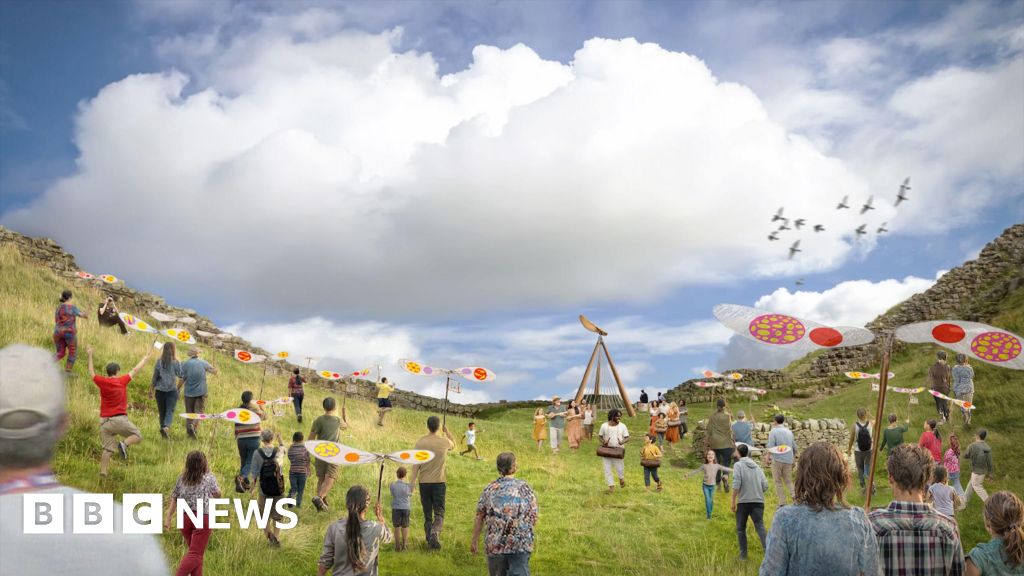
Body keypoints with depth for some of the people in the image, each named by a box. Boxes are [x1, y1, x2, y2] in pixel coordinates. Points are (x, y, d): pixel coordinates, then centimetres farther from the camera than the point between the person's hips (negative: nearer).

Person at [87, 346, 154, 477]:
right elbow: (135, 370, 7)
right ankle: (124, 444, -19)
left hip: (104, 421, 4)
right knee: (138, 436, 9)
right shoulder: (122, 381, -3)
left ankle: (102, 472, 0)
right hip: (119, 419, -4)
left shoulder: (102, 382, 1)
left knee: (107, 448, 8)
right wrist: (147, 356, 19)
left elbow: (91, 373, 19)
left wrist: (90, 356, 27)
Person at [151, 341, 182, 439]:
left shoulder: (159, 362, -1)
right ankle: (166, 426, -27)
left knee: (161, 411, 14)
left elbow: (155, 376, 2)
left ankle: (163, 427, 20)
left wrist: (152, 388, 13)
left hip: (160, 390, 2)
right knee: (170, 410, -5)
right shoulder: (176, 362, -7)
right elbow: (180, 375, -1)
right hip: (172, 390, -2)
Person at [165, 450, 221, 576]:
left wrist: (168, 518, 8)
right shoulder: (209, 478, -4)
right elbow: (217, 494, 11)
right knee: (195, 554, -6)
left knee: (195, 551, 18)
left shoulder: (181, 479, 6)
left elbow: (174, 499, 5)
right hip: (202, 519, -5)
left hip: (184, 518, 5)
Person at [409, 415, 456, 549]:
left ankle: (430, 540, 14)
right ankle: (435, 533, -23)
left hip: (424, 482, 1)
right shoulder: (444, 441, -3)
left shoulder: (420, 442, -4)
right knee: (439, 512, 1)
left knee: (427, 513, 11)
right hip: (439, 481, -1)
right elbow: (454, 445, 21)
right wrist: (447, 432, 31)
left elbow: (416, 464, -5)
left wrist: (412, 482, -2)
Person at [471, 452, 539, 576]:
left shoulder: (490, 489, 3)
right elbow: (533, 520, 1)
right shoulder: (525, 488, 0)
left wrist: (475, 539, 14)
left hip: (494, 544, 2)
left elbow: (479, 517, 4)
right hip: (521, 545, -2)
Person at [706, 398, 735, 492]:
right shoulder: (727, 416, -9)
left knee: (717, 462, 13)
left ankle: (718, 483, 16)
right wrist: (732, 441, 1)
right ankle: (725, 477, -24)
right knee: (726, 461, 4)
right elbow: (729, 429, -9)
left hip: (715, 443, 3)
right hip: (726, 443, -3)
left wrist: (708, 442, 12)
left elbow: (709, 430, 3)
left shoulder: (712, 417, 0)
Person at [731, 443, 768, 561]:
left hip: (743, 502, -3)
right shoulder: (757, 466, 13)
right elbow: (765, 486, 9)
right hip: (758, 501, 3)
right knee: (760, 527, -3)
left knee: (741, 529, 11)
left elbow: (736, 484, -14)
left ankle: (743, 555, 16)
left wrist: (733, 501, -10)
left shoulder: (738, 465, -3)